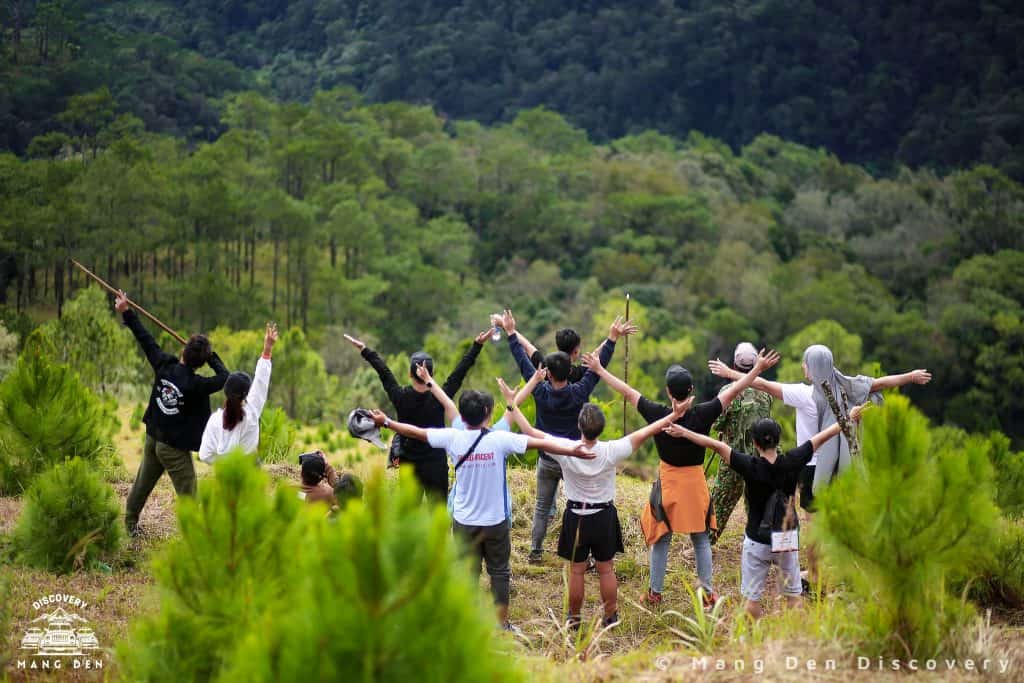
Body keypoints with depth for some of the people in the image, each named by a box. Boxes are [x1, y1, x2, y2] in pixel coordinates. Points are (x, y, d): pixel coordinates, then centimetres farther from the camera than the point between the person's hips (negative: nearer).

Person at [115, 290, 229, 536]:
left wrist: (127, 313, 12)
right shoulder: (195, 384, -25)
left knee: (143, 484, 24)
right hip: (175, 448, -7)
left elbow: (146, 340, 2)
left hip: (153, 438, 7)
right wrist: (211, 356, -4)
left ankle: (130, 523, 40)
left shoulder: (164, 365, -9)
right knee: (188, 495, -1)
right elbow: (224, 378, -15)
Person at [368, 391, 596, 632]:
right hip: (495, 521, -1)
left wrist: (386, 422, 14)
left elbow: (416, 432, 1)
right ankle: (502, 624, 18)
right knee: (499, 571, 13)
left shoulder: (453, 438, -9)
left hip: (464, 521, 1)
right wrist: (572, 451, -16)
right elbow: (539, 443, -17)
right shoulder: (499, 439, -15)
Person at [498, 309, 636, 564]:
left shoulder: (540, 392, -13)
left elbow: (523, 362, -6)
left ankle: (536, 551, 17)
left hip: (547, 460, 1)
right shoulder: (579, 393, -15)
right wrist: (612, 338, -7)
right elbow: (598, 366, -11)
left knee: (542, 507, 14)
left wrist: (511, 333, 2)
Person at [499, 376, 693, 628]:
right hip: (605, 516, 0)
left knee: (576, 570, 11)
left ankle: (574, 617, 23)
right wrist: (674, 415, -8)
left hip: (576, 516, 0)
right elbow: (645, 433, -15)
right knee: (606, 569, 13)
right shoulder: (611, 451, -21)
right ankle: (610, 616, 24)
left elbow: (530, 432, -15)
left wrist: (512, 403, -5)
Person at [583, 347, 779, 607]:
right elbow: (733, 391, -10)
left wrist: (599, 370, 5)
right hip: (695, 483, 0)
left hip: (666, 482, 0)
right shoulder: (702, 415, -17)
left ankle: (655, 593, 16)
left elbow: (627, 392, -5)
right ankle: (707, 592, 15)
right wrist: (758, 369, -3)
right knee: (701, 541, 12)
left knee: (660, 540, 11)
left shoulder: (657, 414, -14)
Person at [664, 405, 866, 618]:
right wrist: (849, 419, 8)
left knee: (753, 597, 9)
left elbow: (716, 445, -21)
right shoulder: (791, 463, -13)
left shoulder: (751, 467, -19)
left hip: (757, 543, -2)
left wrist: (683, 432, -17)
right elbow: (822, 437, -2)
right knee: (793, 594, 17)